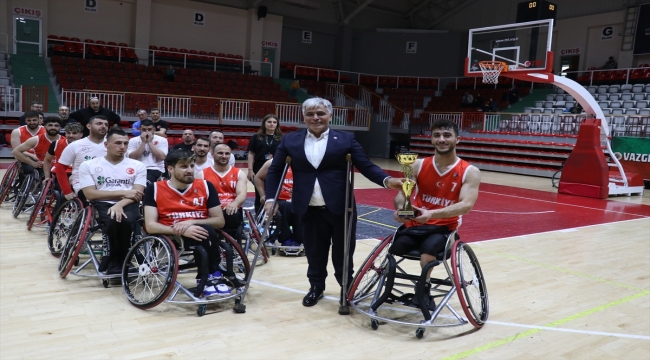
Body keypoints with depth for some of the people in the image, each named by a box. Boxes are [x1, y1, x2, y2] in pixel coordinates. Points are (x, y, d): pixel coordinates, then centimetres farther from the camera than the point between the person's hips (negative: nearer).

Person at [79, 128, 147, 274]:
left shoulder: (137, 165, 12)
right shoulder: (88, 165, 9)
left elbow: (137, 194, 1)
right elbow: (90, 194, -2)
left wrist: (120, 204, -20)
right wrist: (122, 192, -8)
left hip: (128, 205, 1)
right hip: (103, 205, -1)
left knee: (125, 221, -35)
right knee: (113, 221, -36)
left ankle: (115, 262, -9)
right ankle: (113, 262, -9)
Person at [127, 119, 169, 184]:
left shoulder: (162, 140, 5)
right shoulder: (133, 140, 9)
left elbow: (161, 157, -8)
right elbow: (132, 158, -4)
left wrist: (150, 142, -6)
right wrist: (143, 142, -6)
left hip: (155, 169, -2)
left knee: (145, 182, -34)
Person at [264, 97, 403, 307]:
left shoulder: (346, 139, 2)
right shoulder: (290, 141, 7)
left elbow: (366, 166, -2)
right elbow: (275, 170, 11)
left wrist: (387, 180, -19)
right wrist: (270, 198, -1)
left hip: (340, 208, -1)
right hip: (310, 210, 1)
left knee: (343, 253, 10)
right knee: (314, 253, 13)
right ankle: (316, 287, 34)